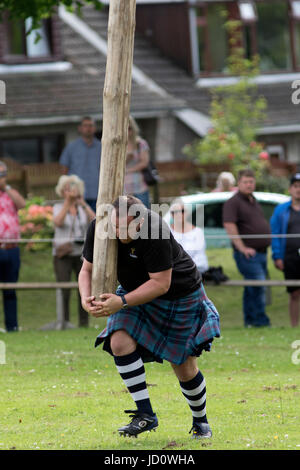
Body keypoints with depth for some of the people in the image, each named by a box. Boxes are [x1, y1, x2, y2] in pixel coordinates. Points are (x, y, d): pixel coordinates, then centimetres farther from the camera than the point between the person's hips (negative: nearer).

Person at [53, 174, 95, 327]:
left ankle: (84, 323, 8)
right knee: (63, 291, -10)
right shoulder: (58, 207, 5)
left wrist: (83, 204, -16)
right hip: (63, 255, -2)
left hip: (82, 253, 2)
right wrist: (68, 202, -18)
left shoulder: (83, 208, 9)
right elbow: (58, 222, -16)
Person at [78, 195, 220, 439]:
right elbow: (88, 269, -9)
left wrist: (122, 302, -40)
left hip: (181, 294, -4)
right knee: (119, 342, -22)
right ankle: (145, 414, -15)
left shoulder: (155, 230, -35)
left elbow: (160, 283, -32)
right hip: (136, 294, 5)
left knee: (184, 368, 3)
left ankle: (201, 421, 30)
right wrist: (86, 298, -29)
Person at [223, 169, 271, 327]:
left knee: (252, 289, 11)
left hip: (261, 253, 8)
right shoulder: (233, 202, -9)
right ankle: (261, 321, -15)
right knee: (258, 286, -15)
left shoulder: (254, 202, 19)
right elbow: (229, 225, -19)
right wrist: (242, 248, -21)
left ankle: (249, 320, 16)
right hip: (247, 254, -8)